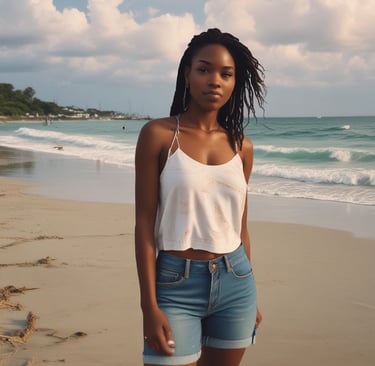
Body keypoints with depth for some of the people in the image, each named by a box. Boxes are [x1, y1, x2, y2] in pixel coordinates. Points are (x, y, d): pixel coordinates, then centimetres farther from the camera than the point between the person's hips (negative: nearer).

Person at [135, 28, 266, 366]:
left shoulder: (241, 146, 5)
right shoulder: (158, 134, -7)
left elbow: (240, 224, 12)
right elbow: (145, 223, -8)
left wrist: (250, 294, 16)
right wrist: (150, 306, -12)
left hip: (235, 283, 4)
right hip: (176, 285, -4)